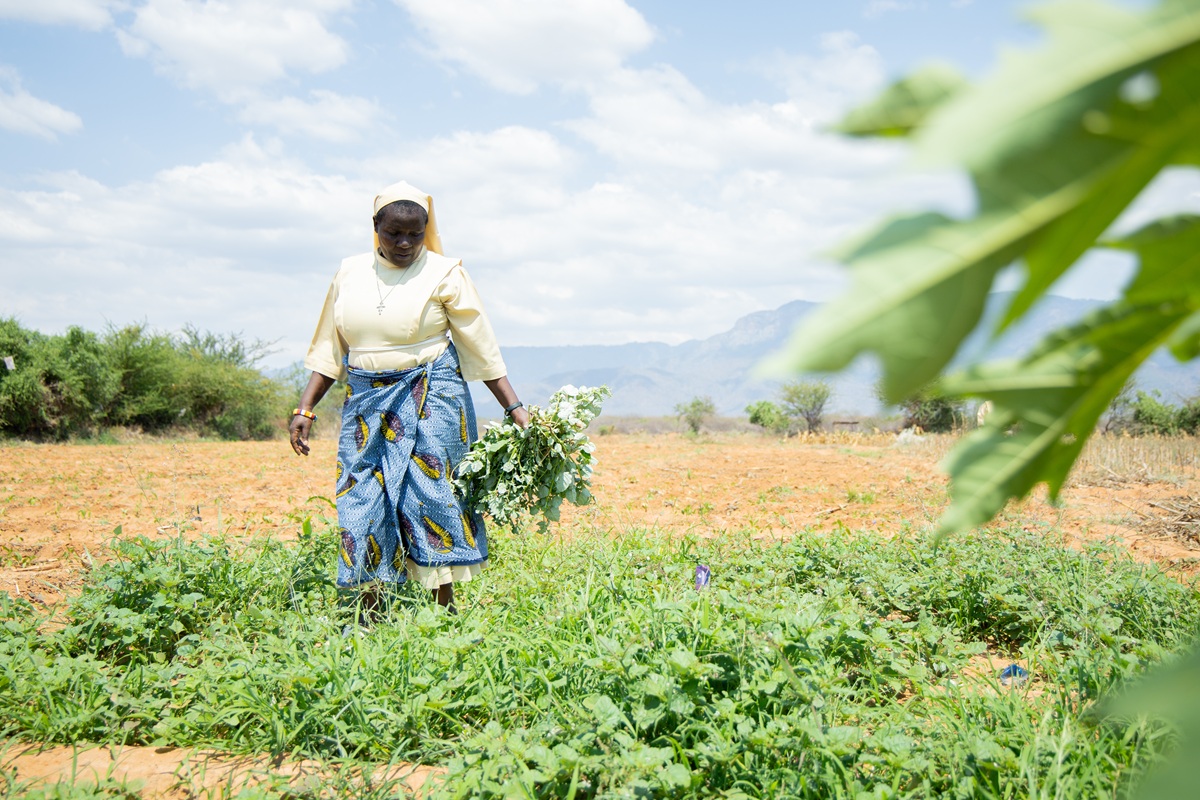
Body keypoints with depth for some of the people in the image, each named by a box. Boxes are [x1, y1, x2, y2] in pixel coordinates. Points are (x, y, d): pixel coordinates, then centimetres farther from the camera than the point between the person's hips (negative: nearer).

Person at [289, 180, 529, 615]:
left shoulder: (444, 274, -3)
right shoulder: (350, 273, 9)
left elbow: (482, 349, -2)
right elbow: (328, 350, 13)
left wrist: (515, 409, -7)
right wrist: (304, 409, 5)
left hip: (430, 399, -4)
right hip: (366, 402, 4)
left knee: (432, 497, -5)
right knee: (364, 503, 1)